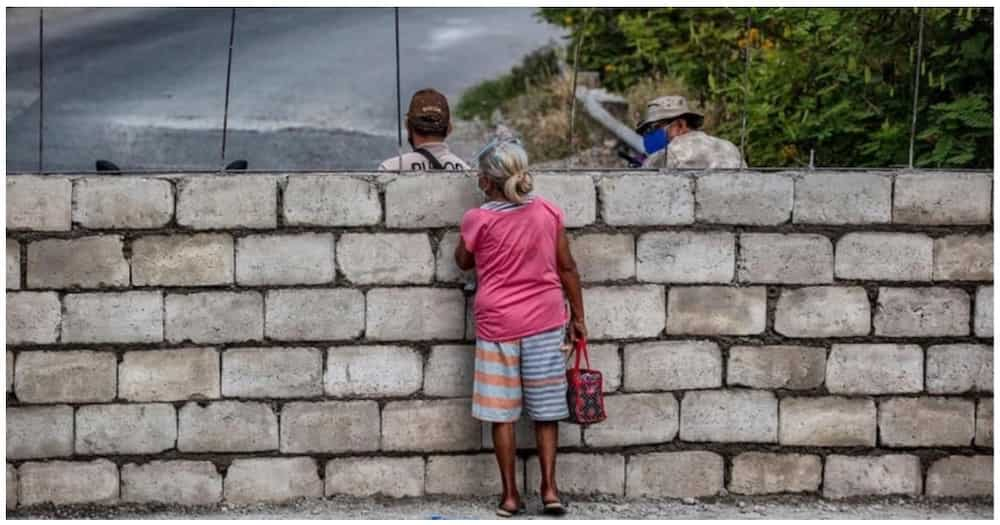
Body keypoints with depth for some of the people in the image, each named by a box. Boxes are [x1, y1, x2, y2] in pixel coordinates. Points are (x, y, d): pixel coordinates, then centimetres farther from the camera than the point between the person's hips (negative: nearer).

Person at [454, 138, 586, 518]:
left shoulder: (478, 220, -10)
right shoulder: (548, 212, -3)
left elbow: (464, 262, 8)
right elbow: (567, 267, 2)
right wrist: (578, 317, 11)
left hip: (497, 324, -2)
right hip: (544, 321, 2)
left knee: (502, 413, 5)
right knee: (545, 409, 11)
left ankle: (510, 496, 8)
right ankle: (549, 489, 9)